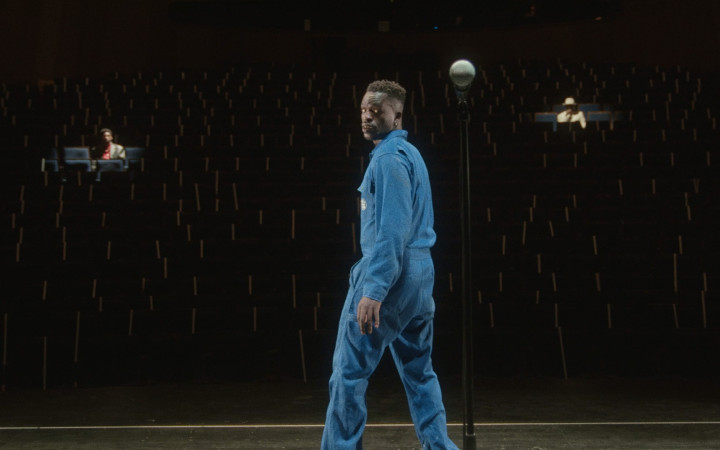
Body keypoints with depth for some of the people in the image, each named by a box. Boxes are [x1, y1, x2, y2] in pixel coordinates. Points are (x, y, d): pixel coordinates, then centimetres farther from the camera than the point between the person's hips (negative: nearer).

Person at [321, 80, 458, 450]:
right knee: (419, 372, 13)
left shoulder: (388, 158, -12)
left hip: (387, 272, -10)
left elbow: (391, 231, -21)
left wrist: (373, 291, -25)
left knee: (349, 371, -2)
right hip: (419, 273, 10)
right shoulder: (411, 153, 17)